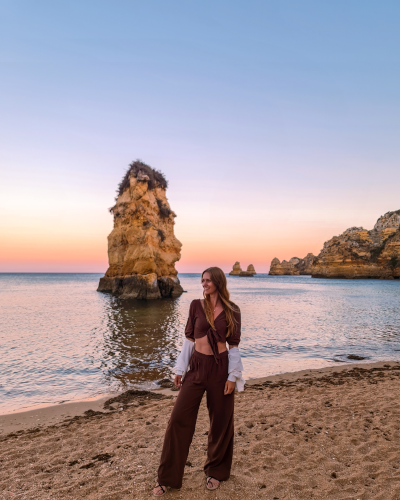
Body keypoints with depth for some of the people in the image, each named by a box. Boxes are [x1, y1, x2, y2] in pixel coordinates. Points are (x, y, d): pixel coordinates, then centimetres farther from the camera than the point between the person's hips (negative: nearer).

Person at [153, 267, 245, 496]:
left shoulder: (232, 311, -3)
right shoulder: (196, 305, 0)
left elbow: (234, 346, -1)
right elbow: (189, 339, 4)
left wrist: (233, 376, -5)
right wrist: (181, 369, 4)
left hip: (220, 368, -1)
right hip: (196, 367, 1)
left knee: (221, 421, 12)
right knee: (179, 419, 2)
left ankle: (216, 471, 37)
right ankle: (168, 477, 19)